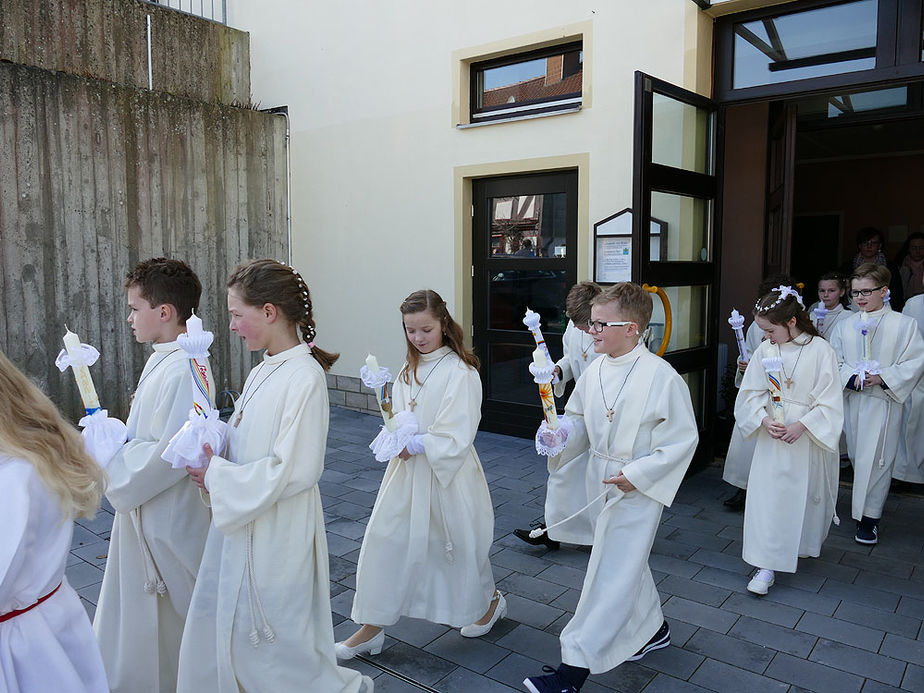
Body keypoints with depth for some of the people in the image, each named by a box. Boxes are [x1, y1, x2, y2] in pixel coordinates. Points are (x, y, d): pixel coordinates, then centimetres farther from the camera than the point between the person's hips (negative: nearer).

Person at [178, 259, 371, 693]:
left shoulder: (304, 378, -21)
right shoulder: (261, 373, 7)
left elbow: (295, 470, -24)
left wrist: (217, 476, -17)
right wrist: (210, 463, -5)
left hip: (275, 538, -8)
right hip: (239, 527, 8)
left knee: (272, 641, 8)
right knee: (214, 628, 20)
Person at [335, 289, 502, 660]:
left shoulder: (460, 372, -17)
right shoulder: (409, 370, 8)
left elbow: (459, 436, -20)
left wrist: (417, 444, -21)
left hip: (447, 473, -6)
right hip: (407, 470, 7)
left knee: (458, 542, 11)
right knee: (385, 539, 6)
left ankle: (489, 601, 41)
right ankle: (372, 626, 21)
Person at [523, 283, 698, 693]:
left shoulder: (661, 377, -20)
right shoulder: (594, 371, -1)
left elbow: (682, 439, -15)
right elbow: (578, 420, 10)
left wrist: (637, 474, -20)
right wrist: (560, 436, -12)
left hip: (639, 490, -7)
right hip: (603, 483, 7)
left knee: (611, 573, -1)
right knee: (628, 564, 23)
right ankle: (652, 629, 47)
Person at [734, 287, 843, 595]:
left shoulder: (820, 350, -10)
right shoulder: (764, 351, -2)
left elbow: (829, 400, -10)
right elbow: (751, 394, 2)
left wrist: (801, 425, -19)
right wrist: (765, 420, -14)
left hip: (810, 438, -2)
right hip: (772, 435, 2)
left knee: (808, 493, 11)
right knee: (767, 495, 0)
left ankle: (804, 544, 39)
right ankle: (766, 566, 9)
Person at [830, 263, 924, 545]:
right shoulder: (845, 325, 6)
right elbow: (834, 361, 5)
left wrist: (883, 378, -18)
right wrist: (852, 377, -13)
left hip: (884, 402, -3)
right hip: (852, 401, 4)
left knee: (875, 459, -2)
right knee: (856, 456, 14)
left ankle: (868, 517, 7)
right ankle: (862, 504, 33)